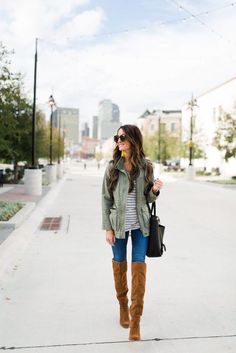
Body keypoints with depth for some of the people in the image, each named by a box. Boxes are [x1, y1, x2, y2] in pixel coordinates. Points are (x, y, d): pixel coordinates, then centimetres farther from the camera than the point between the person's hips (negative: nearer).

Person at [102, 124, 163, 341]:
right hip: (119, 224, 0)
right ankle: (123, 307, 35)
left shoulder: (146, 166, -1)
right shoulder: (113, 167, -4)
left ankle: (135, 319, 7)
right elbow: (106, 198, -1)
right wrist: (107, 228, -5)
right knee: (119, 265, 12)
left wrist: (155, 190, -16)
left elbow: (148, 198, 7)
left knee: (139, 267, -2)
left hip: (141, 225, 0)